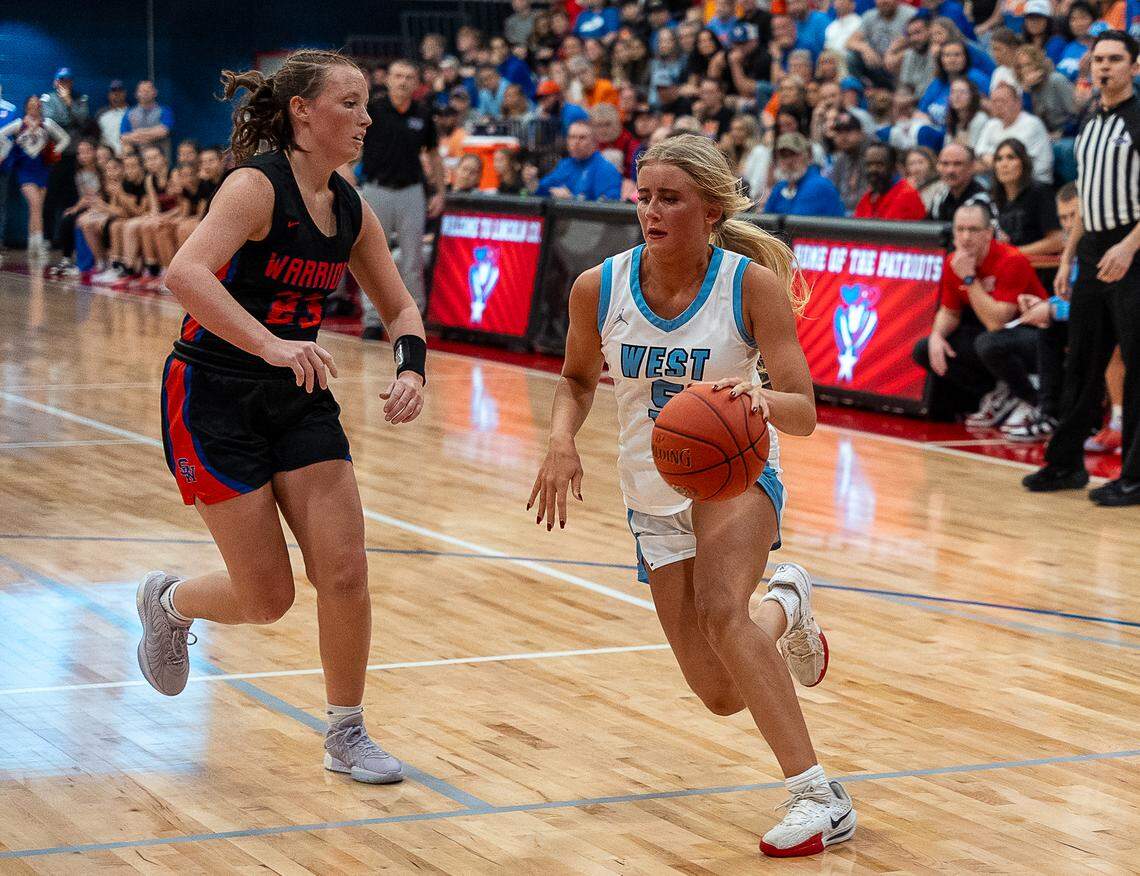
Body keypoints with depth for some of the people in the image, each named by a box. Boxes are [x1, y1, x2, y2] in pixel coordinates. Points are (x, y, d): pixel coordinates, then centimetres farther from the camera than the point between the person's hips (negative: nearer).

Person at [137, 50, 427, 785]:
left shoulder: (350, 209, 3)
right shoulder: (258, 185, -18)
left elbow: (400, 306, 14)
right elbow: (185, 274, -34)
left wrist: (411, 369, -7)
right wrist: (271, 344, -45)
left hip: (298, 397, 6)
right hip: (213, 398, -6)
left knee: (345, 572, -4)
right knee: (268, 599, -3)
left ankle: (347, 736, 14)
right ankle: (168, 602, 30)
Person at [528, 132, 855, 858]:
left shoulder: (754, 284, -20)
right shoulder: (599, 288, -12)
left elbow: (804, 412, -22)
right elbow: (578, 379, 8)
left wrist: (763, 400, -44)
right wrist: (562, 440, -12)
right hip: (655, 494, 4)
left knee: (720, 611, -35)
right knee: (724, 696, 5)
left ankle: (820, 797, -27)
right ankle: (785, 605, 42)